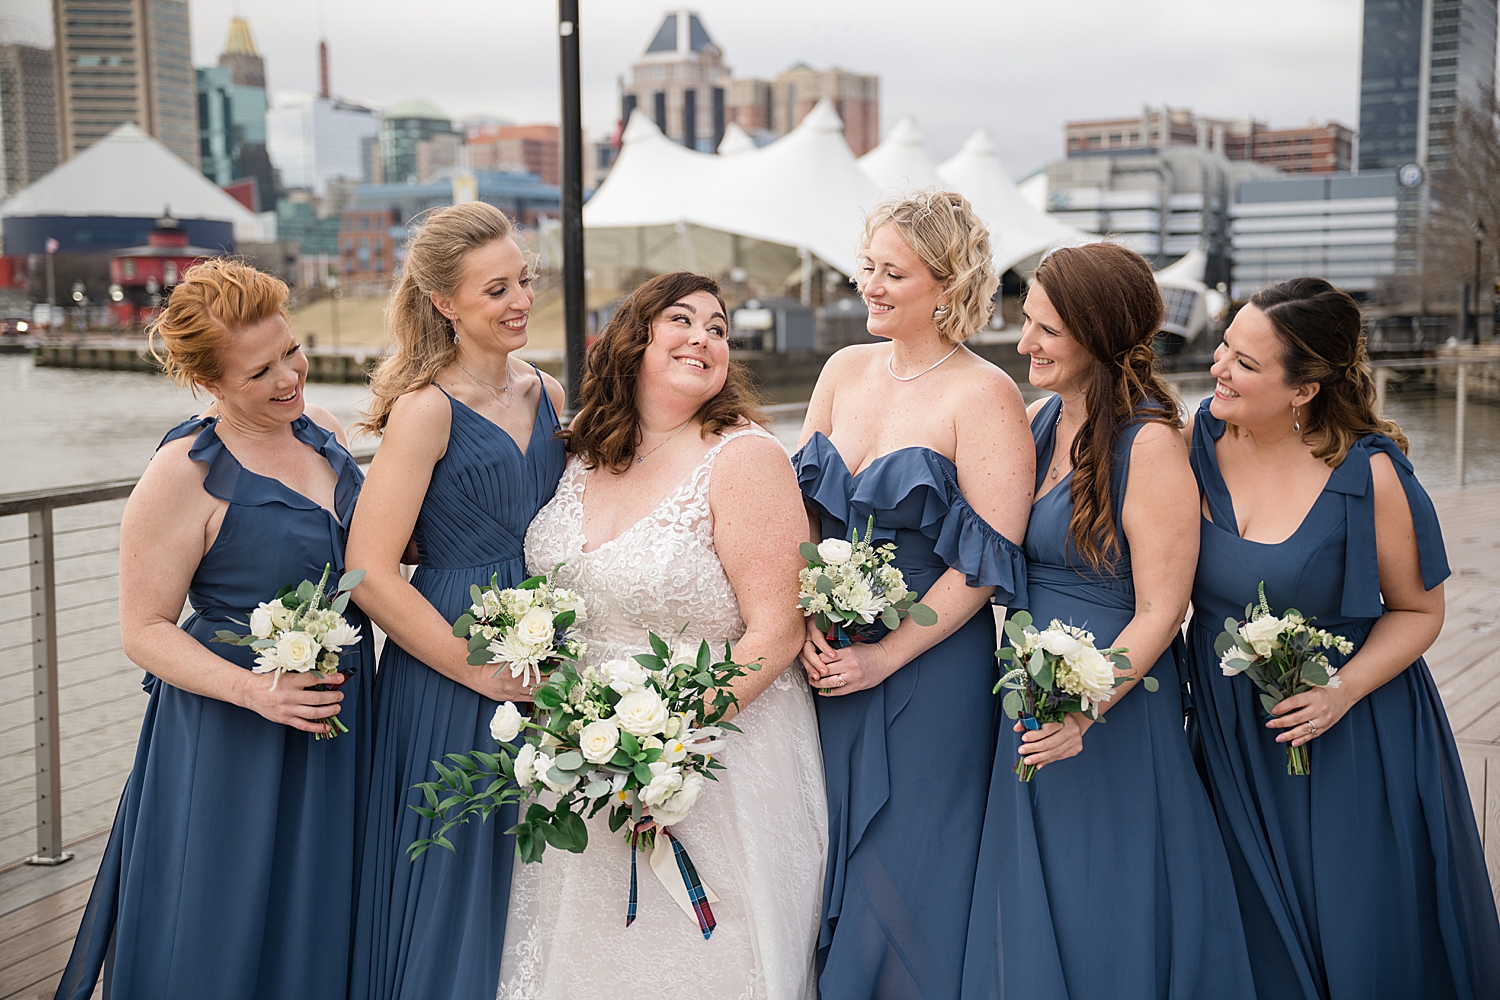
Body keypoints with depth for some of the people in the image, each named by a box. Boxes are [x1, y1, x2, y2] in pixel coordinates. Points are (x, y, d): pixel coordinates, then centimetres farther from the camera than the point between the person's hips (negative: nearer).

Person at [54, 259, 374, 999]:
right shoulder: (183, 474, -17)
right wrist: (256, 690, -27)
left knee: (316, 929, 18)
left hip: (338, 720, 6)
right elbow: (144, 630, -15)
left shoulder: (323, 432, 3)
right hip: (231, 742, -6)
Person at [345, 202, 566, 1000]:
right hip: (451, 681, -6)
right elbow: (371, 575, -18)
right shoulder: (428, 409, -14)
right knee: (455, 882, 6)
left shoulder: (546, 394, 6)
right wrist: (481, 671, -15)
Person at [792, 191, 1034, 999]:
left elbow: (983, 564, -15)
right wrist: (803, 624, -4)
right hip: (828, 660, 6)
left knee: (902, 878, 4)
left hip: (928, 674, -5)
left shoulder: (984, 396, -11)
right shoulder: (845, 371, 7)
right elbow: (800, 511, 10)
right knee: (827, 866, 13)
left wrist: (885, 658, -15)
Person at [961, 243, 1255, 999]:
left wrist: (1085, 710, -27)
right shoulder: (1038, 421, 6)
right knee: (1030, 919, 17)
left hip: (1114, 714, -7)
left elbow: (1159, 612, -17)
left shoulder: (1149, 442, -16)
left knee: (1106, 914, 7)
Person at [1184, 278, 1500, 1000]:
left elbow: (1418, 610, -7)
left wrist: (1344, 689, -21)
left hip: (1345, 738, -3)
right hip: (1230, 733, 4)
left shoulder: (1369, 475, -19)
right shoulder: (1197, 440, -7)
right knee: (1264, 939, 17)